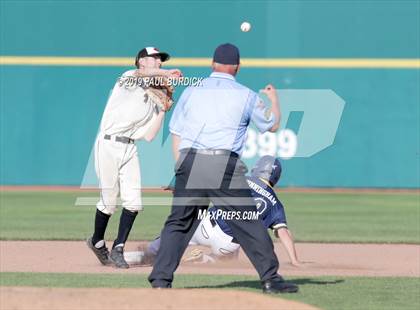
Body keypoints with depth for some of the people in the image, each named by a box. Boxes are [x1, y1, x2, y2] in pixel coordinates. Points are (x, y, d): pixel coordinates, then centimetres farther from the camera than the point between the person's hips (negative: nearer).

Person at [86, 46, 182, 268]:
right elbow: (140, 73, -26)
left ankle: (118, 249, 6)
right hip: (108, 144, -7)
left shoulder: (153, 100, 18)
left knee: (133, 201, -4)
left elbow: (148, 136, 9)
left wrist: (162, 111, 3)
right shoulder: (129, 78, 1)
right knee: (109, 201, -3)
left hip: (129, 148, 7)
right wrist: (166, 73, -24)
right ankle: (97, 242, 21)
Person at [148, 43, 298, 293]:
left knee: (178, 223, 9)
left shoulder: (191, 91, 15)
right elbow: (272, 125, 19)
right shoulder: (246, 96, 7)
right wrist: (274, 98, 37)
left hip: (189, 163, 3)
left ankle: (161, 278, 2)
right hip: (226, 166, -3)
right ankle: (271, 278, 0)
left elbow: (176, 134, 14)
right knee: (249, 223, 2)